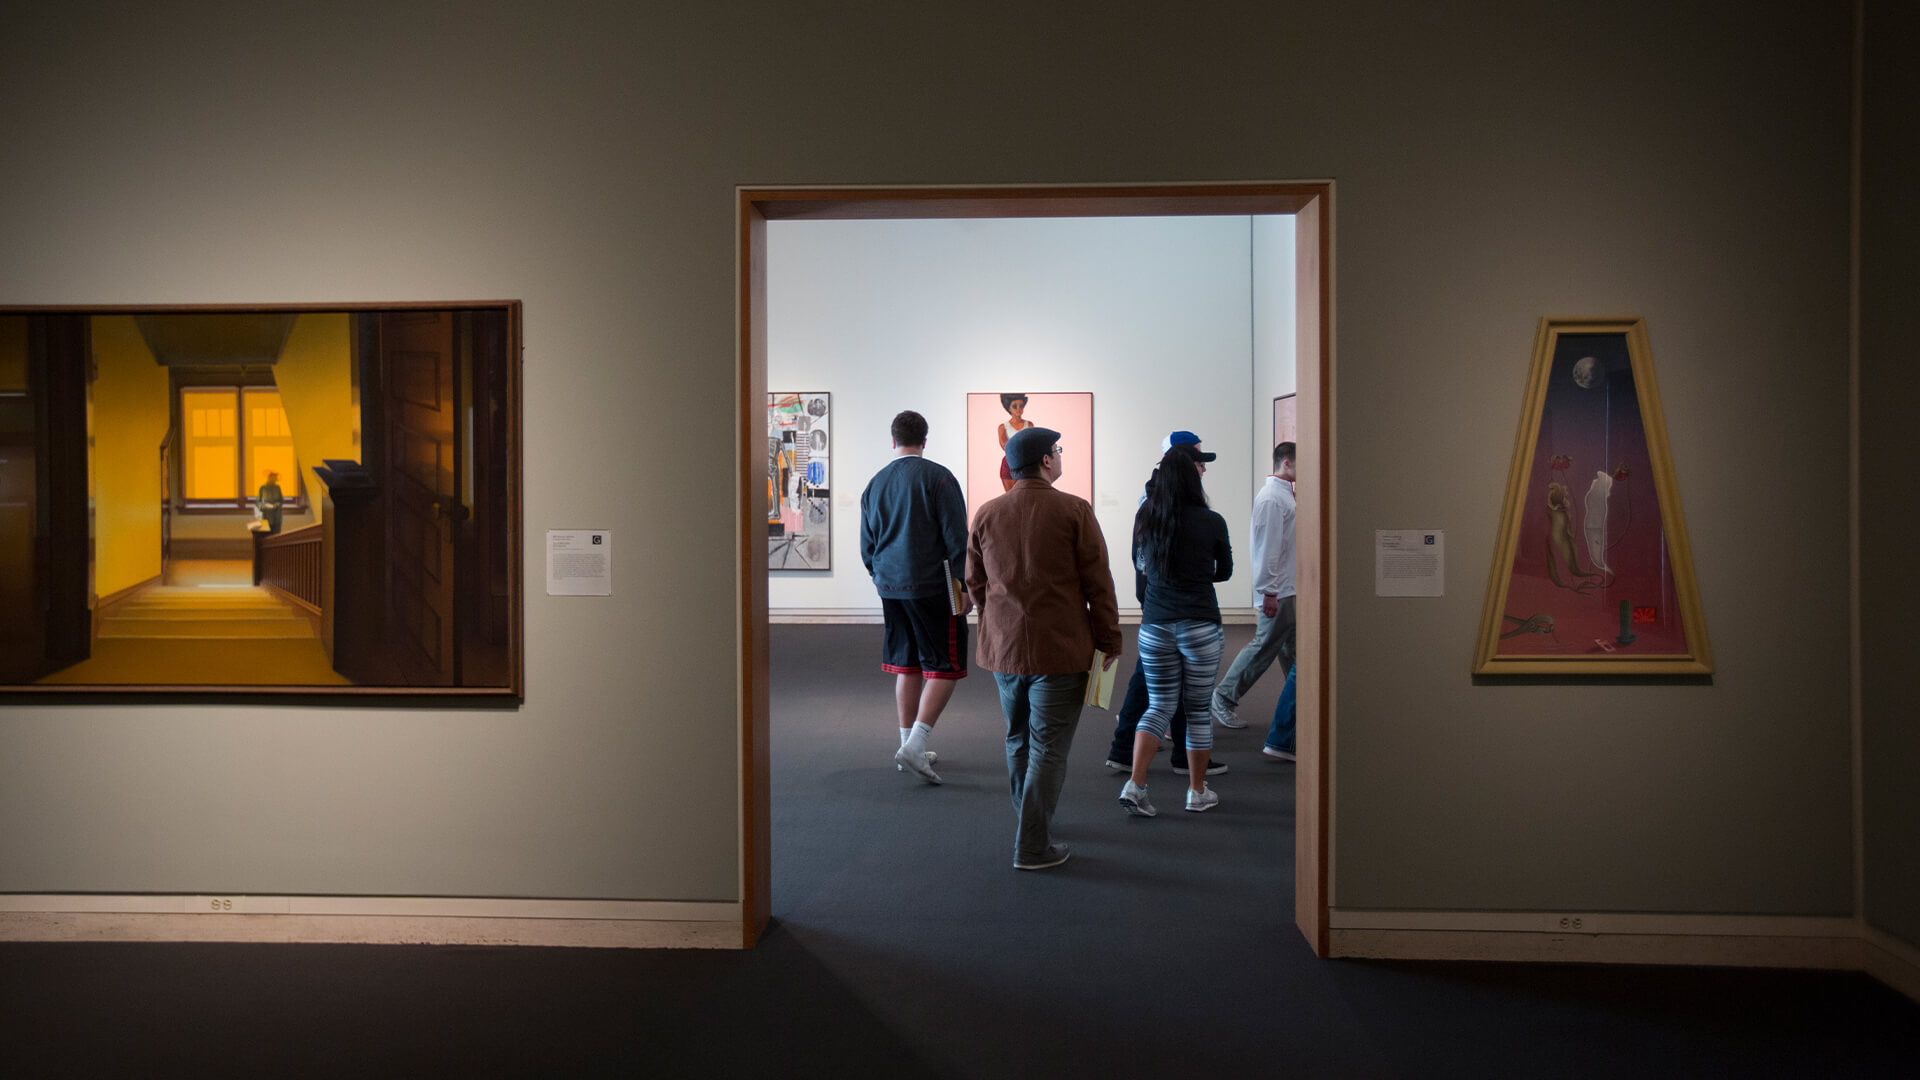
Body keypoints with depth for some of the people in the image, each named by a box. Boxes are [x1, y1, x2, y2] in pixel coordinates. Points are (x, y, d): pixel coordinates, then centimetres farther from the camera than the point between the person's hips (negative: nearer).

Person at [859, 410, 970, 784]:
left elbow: (867, 544, 15)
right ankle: (915, 746, -11)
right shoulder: (938, 477, -8)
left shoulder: (874, 483, 8)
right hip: (932, 587, -6)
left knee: (906, 666, 13)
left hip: (890, 587, 6)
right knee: (944, 668, 0)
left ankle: (909, 746, 20)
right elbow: (956, 538, -11)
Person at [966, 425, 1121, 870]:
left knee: (1018, 741, 20)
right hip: (1059, 650, -5)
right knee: (1048, 748, 1)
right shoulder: (1074, 511, -9)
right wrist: (1109, 638, 4)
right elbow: (1098, 583, -7)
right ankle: (1033, 847, 4)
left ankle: (1029, 824, 35)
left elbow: (975, 583, 12)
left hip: (1003, 649, 5)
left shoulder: (986, 515, 5)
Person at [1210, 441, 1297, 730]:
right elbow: (1268, 548, -21)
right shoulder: (1271, 497, -17)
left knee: (1292, 648, 14)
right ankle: (1224, 698, 5)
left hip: (1289, 589, 10)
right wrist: (1269, 592, -22)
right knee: (1264, 647, -4)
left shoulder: (1285, 493, 15)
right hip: (1278, 591, -10)